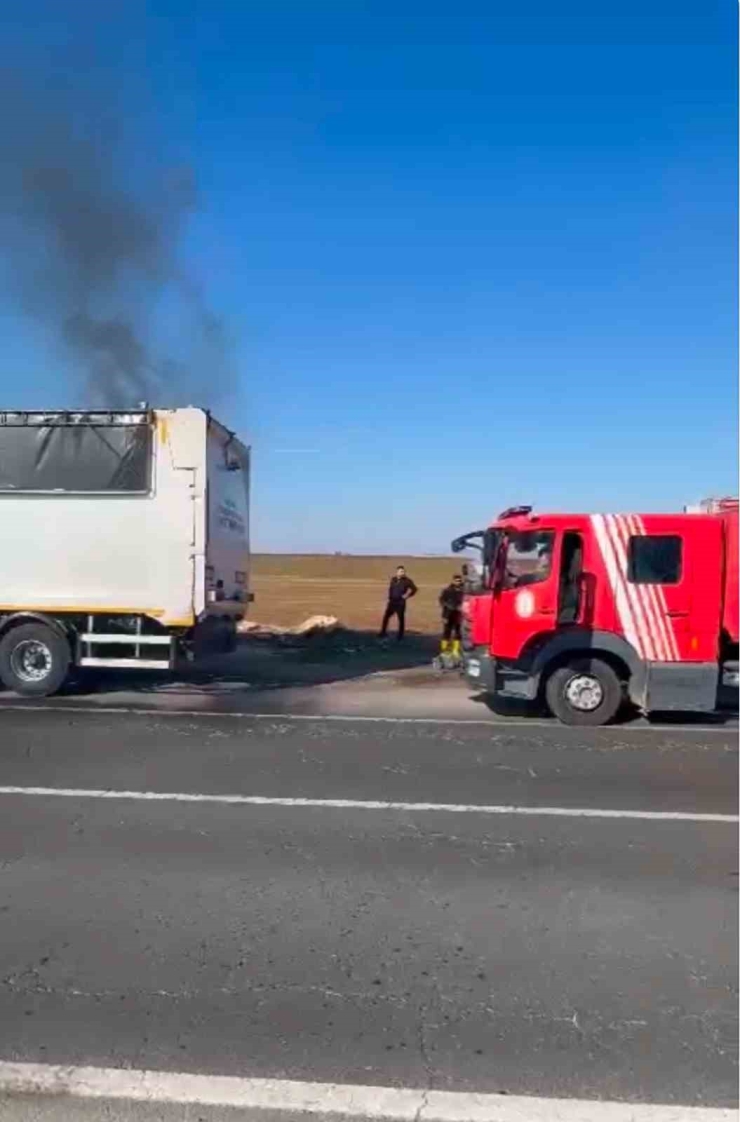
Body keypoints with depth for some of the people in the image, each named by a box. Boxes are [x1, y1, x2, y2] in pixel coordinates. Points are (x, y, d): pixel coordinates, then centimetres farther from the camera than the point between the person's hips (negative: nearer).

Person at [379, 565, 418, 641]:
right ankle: (383, 633, 16)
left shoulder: (407, 581, -8)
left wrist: (407, 596, -9)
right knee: (386, 617, 5)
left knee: (401, 619, 1)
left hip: (400, 603, -4)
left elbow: (414, 589, -6)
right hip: (392, 602, 5)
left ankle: (400, 636, 10)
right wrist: (390, 596, 13)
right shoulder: (393, 579, 7)